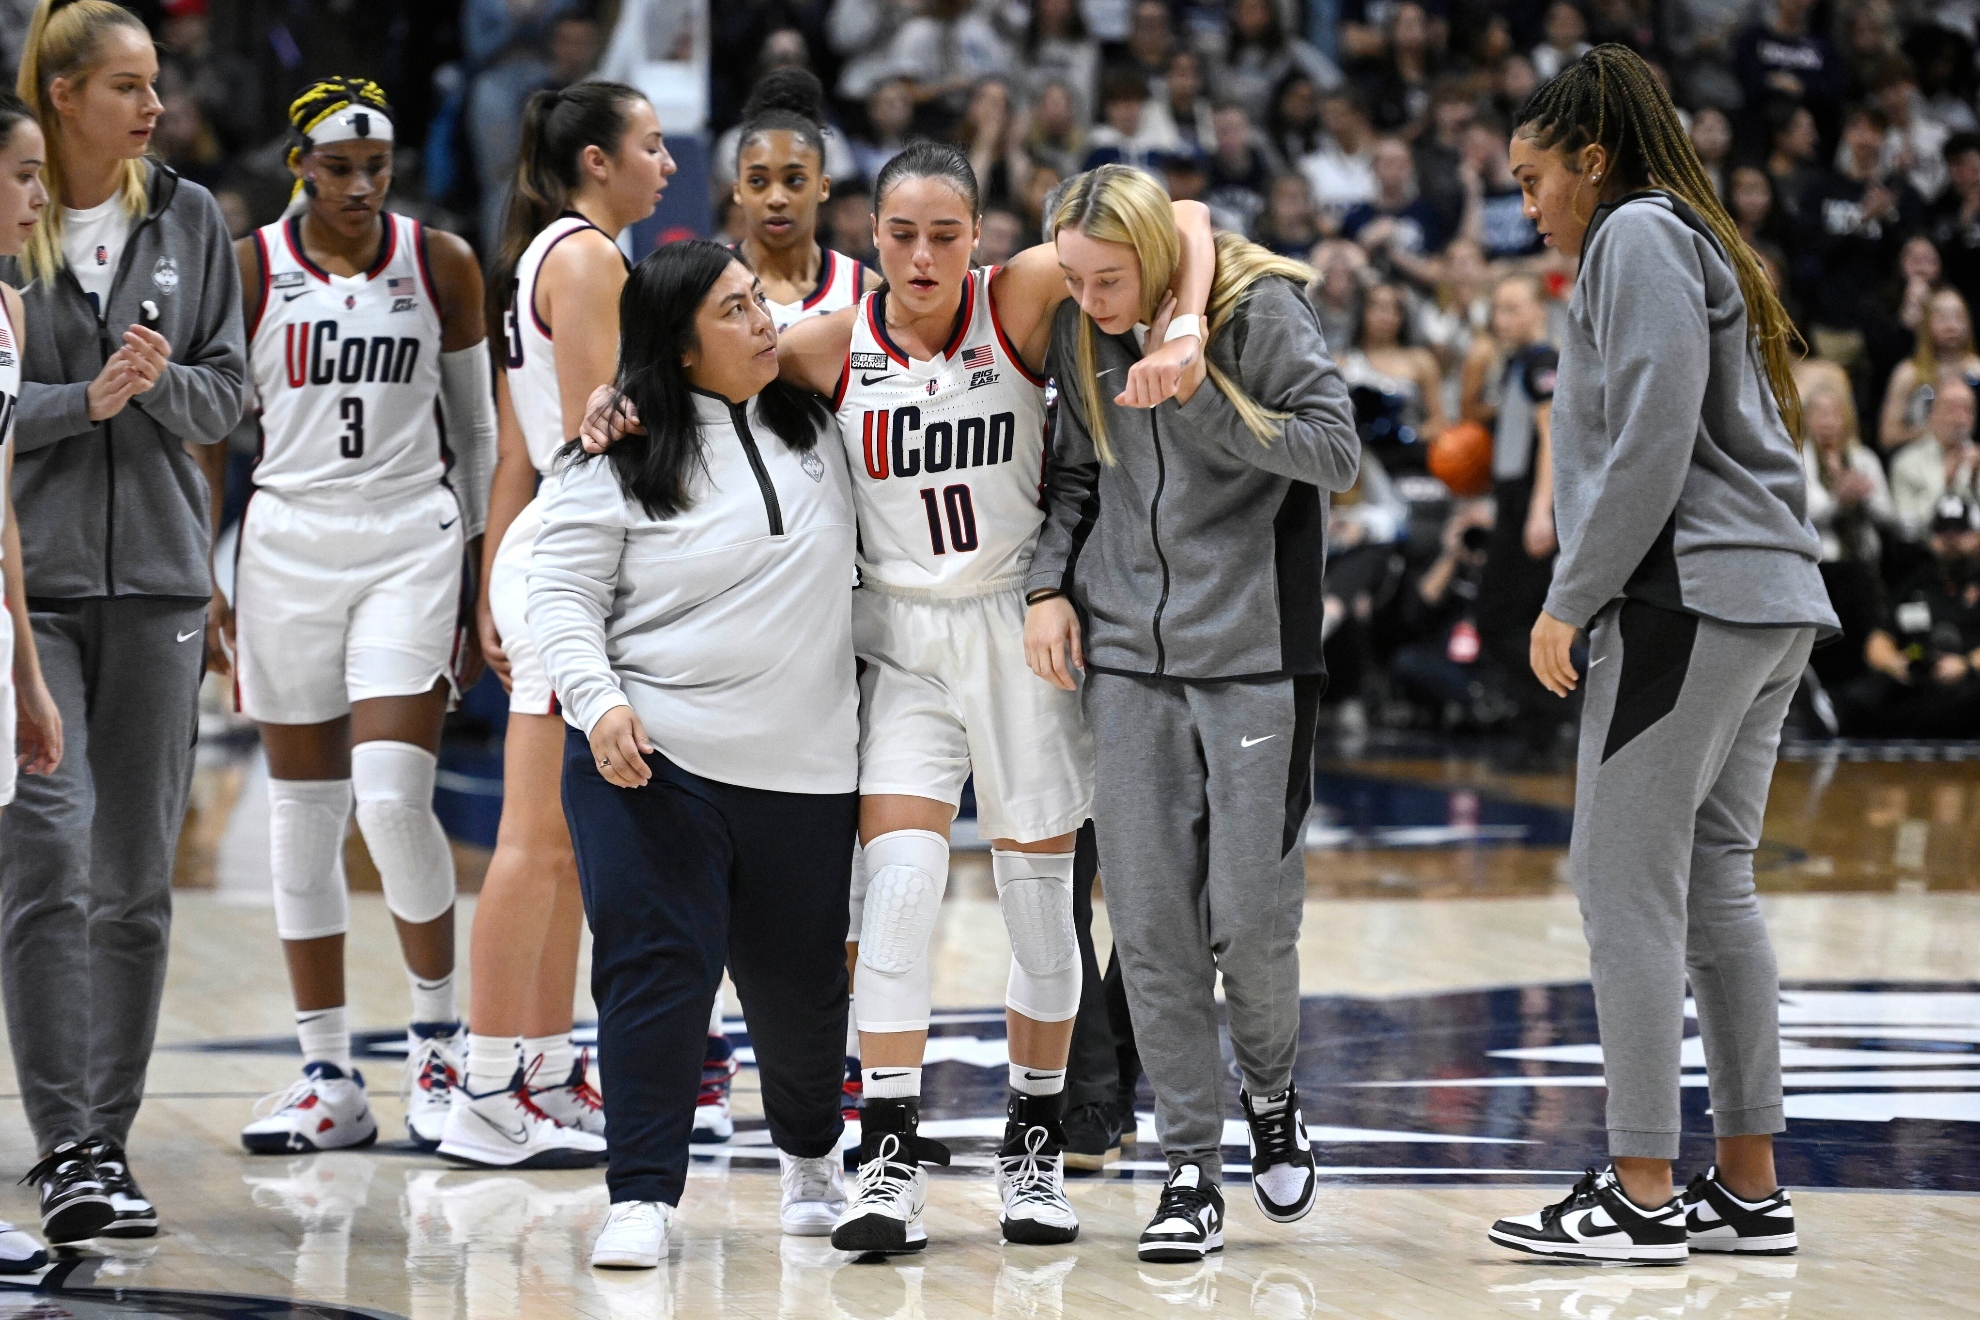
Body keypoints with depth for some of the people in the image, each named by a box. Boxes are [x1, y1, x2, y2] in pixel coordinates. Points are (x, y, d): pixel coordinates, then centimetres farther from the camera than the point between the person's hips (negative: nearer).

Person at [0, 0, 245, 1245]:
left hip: (157, 574, 4)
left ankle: (112, 1142, 14)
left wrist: (163, 382, -12)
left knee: (138, 874, 5)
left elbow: (227, 393, 8)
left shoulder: (188, 219, 8)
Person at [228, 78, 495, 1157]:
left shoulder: (440, 265, 3)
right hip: (287, 538, 1)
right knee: (302, 813, 4)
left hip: (412, 541, -1)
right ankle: (328, 1080, 11)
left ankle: (437, 1033, 6)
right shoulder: (247, 271, 0)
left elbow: (476, 429, 10)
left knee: (391, 796, -15)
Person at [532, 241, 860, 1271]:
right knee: (655, 965, -11)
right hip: (653, 758, -4)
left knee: (800, 980, 11)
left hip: (806, 767, 4)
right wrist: (598, 701, -20)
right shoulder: (621, 457, -5)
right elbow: (562, 594, -5)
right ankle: (643, 1197, -6)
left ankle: (811, 1153, 37)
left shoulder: (812, 422, 9)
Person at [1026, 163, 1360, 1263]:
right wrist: (1049, 585, 6)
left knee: (1252, 912, -5)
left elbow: (1337, 450, -12)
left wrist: (1200, 394, -19)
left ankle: (1272, 1091, 26)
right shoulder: (1081, 337, 7)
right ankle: (1192, 1172, 5)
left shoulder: (1259, 309, -8)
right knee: (1151, 921, -1)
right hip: (1127, 654, 4)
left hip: (1256, 652, -4)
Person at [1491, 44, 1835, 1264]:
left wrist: (1571, 601, -11)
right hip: (1771, 603, 10)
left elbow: (1650, 443, -16)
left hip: (1685, 599, -10)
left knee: (1629, 884, -8)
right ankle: (1749, 1187, 10)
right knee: (1713, 883, 10)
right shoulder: (1704, 243, 24)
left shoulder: (1640, 237, -5)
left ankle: (1641, 1194, -8)